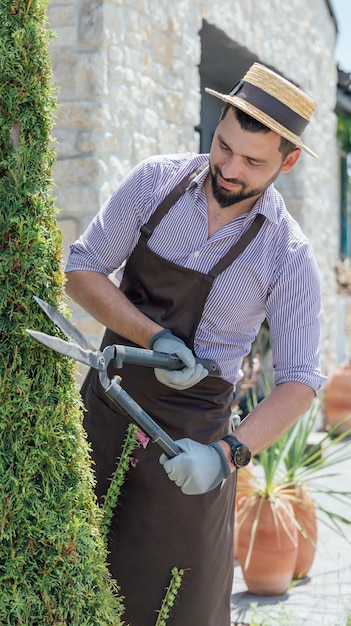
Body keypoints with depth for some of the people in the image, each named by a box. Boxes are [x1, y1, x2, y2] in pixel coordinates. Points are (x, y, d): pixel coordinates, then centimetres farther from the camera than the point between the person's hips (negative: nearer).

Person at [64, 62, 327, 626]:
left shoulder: (289, 256, -12)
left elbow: (299, 381, -11)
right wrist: (155, 337, -19)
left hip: (188, 436, -2)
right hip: (103, 406, 3)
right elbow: (82, 269, -3)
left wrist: (228, 452, -27)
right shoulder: (155, 182, -6)